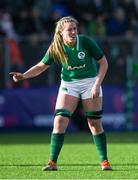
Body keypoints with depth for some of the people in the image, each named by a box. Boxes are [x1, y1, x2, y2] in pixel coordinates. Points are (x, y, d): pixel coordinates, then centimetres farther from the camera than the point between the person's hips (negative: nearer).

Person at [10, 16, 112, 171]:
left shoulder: (86, 42, -16)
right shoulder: (56, 48, -11)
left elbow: (103, 62, -8)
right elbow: (41, 66, 2)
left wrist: (97, 84, -16)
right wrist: (24, 75, -13)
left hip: (89, 82, -1)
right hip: (68, 84, 1)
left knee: (95, 123, 0)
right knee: (60, 120, -13)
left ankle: (104, 161, 12)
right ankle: (52, 162, -11)